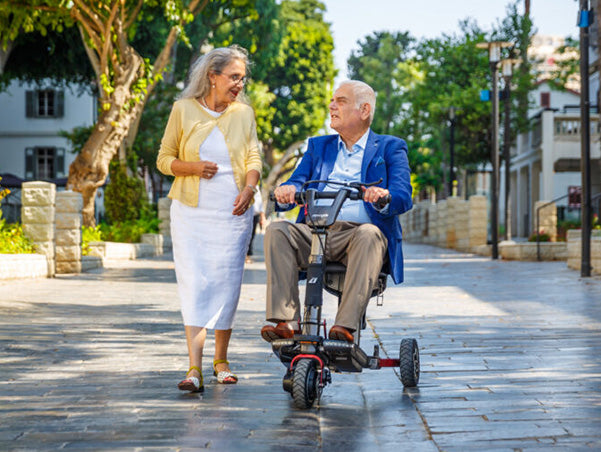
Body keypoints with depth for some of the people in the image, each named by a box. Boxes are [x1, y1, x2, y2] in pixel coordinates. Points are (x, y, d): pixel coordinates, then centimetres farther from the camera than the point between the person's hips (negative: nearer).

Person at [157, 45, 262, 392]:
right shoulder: (184, 109, 3)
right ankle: (195, 367, -13)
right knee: (194, 284, -10)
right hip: (191, 211, -2)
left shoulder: (244, 113, 9)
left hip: (233, 212, 2)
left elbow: (254, 158, 7)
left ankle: (221, 359, 19)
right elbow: (165, 160, 7)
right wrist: (193, 167, -12)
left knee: (227, 284, 4)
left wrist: (249, 187, -13)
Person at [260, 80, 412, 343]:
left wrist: (383, 197, -26)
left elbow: (403, 197, -1)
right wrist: (286, 192, -15)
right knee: (276, 231, -24)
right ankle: (285, 320, -32)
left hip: (358, 232, -3)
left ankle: (345, 325, -43)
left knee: (369, 234, -36)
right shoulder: (318, 146, 26)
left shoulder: (390, 148, 15)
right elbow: (297, 182, 11)